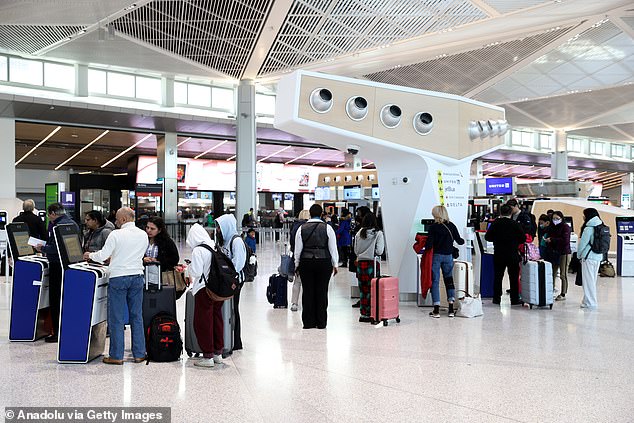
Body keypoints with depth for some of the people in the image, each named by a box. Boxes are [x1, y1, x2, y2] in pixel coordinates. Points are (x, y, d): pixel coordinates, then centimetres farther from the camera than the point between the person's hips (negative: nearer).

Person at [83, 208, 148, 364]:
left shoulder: (116, 235, -11)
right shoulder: (143, 235, 5)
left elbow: (102, 256, -9)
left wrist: (89, 255, 12)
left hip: (118, 277, -5)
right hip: (137, 277, 5)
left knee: (116, 318, 3)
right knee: (137, 316, 10)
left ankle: (116, 356, 7)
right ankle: (139, 354, 14)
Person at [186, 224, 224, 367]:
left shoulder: (198, 250, -13)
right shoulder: (215, 246, 6)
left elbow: (197, 272, -15)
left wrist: (189, 268, 6)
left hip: (204, 289, -7)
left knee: (203, 322, 3)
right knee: (216, 319, 15)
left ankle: (208, 356, 6)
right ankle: (218, 353, 24)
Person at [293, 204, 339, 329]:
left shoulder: (302, 228, 2)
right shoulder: (327, 228, -1)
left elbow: (298, 249, 5)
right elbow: (333, 248, 1)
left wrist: (297, 264, 14)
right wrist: (335, 265, 10)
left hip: (306, 263, 1)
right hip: (324, 262, -1)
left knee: (308, 292, 6)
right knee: (322, 292, 4)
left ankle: (308, 322, 9)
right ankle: (321, 322, 8)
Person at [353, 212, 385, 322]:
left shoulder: (359, 234, 3)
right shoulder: (378, 234, -7)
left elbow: (355, 250, 8)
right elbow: (379, 251, -11)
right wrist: (373, 252, 9)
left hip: (361, 263, 4)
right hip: (372, 264, -4)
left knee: (362, 290, 9)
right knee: (372, 290, 2)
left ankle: (363, 314, 14)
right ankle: (369, 314, 3)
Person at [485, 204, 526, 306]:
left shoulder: (495, 224, -5)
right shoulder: (515, 224, -8)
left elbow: (487, 237, -1)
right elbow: (523, 239, -5)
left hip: (498, 255, 1)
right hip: (513, 255, -1)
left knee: (498, 276, 10)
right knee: (514, 277, 7)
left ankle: (496, 298, 13)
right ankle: (514, 299, 10)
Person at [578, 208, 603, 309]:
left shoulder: (588, 228, -15)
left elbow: (582, 243, -11)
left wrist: (579, 255, 6)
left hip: (589, 257, -8)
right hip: (598, 257, 8)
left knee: (588, 279, -1)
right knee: (593, 279, 15)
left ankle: (590, 303, 2)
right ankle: (588, 300, 23)